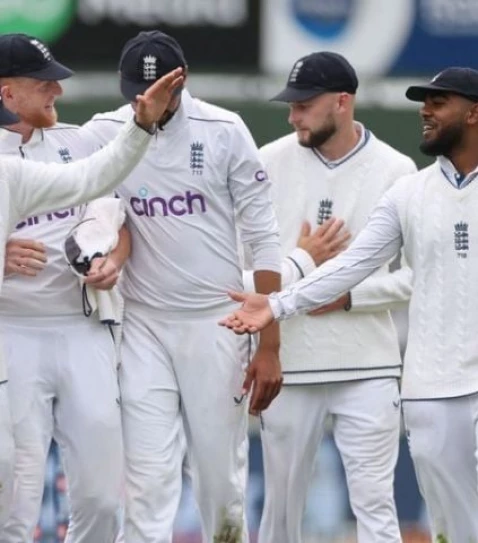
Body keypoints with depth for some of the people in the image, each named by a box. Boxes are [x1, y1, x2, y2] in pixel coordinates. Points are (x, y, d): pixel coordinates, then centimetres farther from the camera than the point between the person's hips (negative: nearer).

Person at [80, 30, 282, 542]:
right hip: (143, 327, 1)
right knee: (148, 483, -5)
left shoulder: (225, 131, -4)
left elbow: (262, 240, -3)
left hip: (216, 324, -1)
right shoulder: (103, 135, 0)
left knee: (223, 481, 5)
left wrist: (269, 347, -6)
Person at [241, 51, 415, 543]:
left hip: (368, 368, -1)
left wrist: (349, 295, -11)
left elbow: (419, 274, 0)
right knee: (281, 503, 7)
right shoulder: (270, 164, 2)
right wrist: (303, 263, -11)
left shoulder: (395, 171, 0)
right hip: (289, 366, 1)